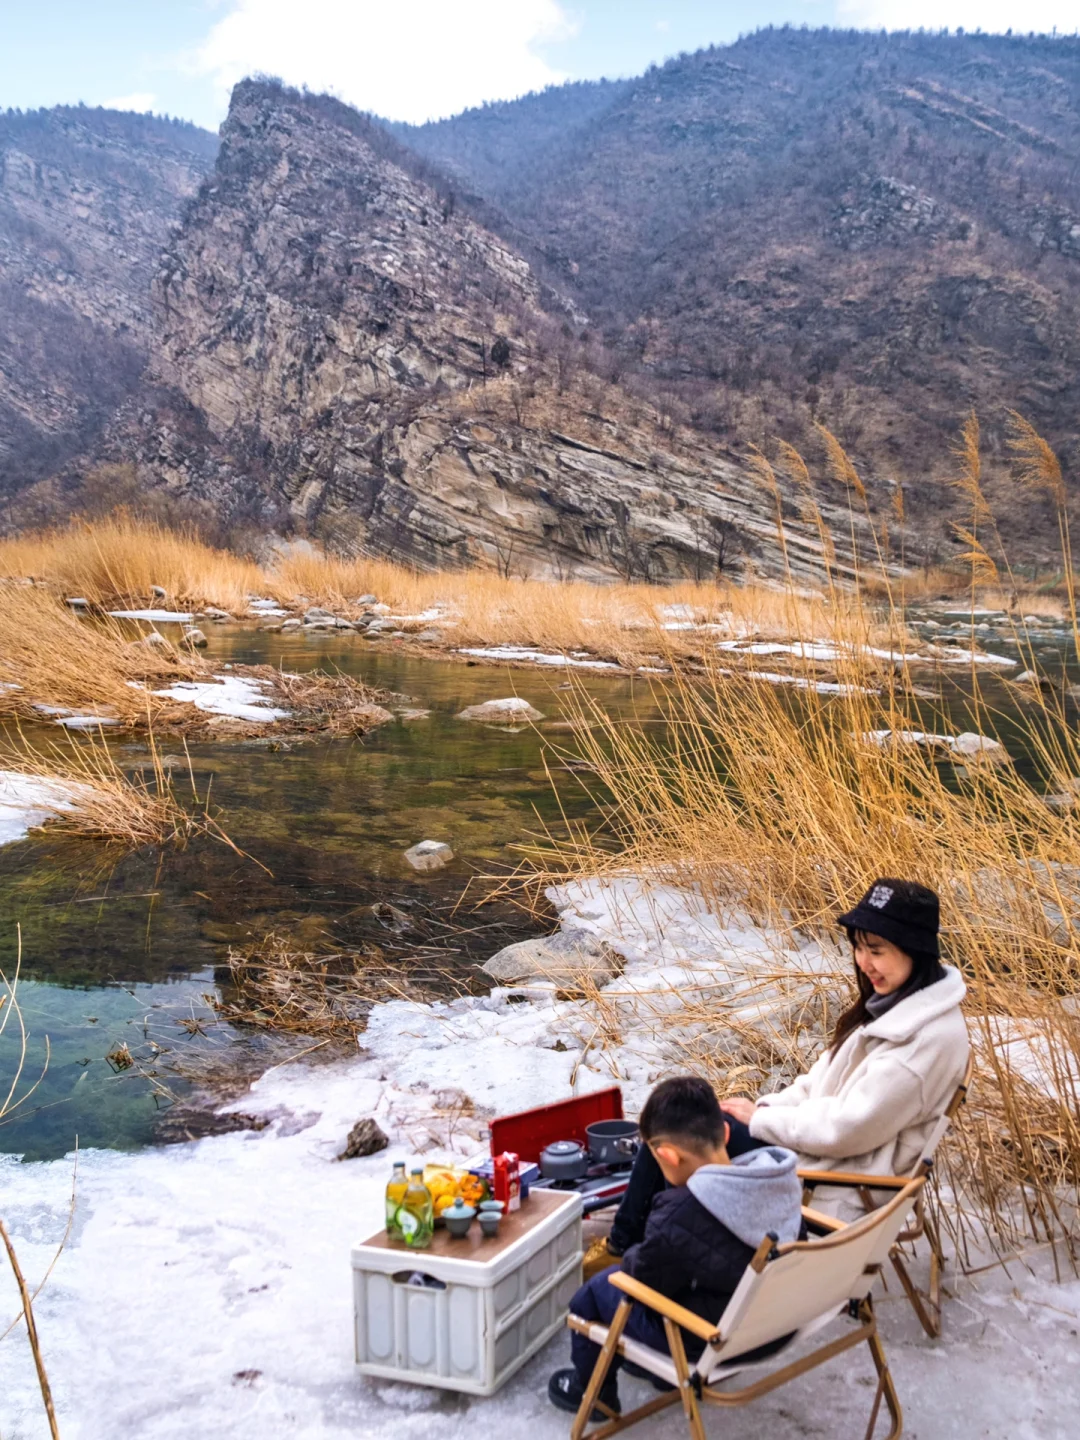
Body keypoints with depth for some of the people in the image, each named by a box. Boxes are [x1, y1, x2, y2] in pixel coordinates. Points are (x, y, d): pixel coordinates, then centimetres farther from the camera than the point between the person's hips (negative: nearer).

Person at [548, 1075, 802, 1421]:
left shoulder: (678, 1217, -33)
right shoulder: (783, 1178, -13)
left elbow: (645, 1279, -15)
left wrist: (632, 1257, 7)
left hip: (710, 1338, -7)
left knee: (593, 1293, 15)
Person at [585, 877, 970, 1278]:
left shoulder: (933, 1036, -23)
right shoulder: (894, 1001, 6)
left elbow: (848, 1127, -24)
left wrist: (760, 1118, -13)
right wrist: (765, 1107, -1)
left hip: (841, 1182, -9)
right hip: (819, 1136, 9)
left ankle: (625, 1246, 11)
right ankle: (626, 1242, 13)